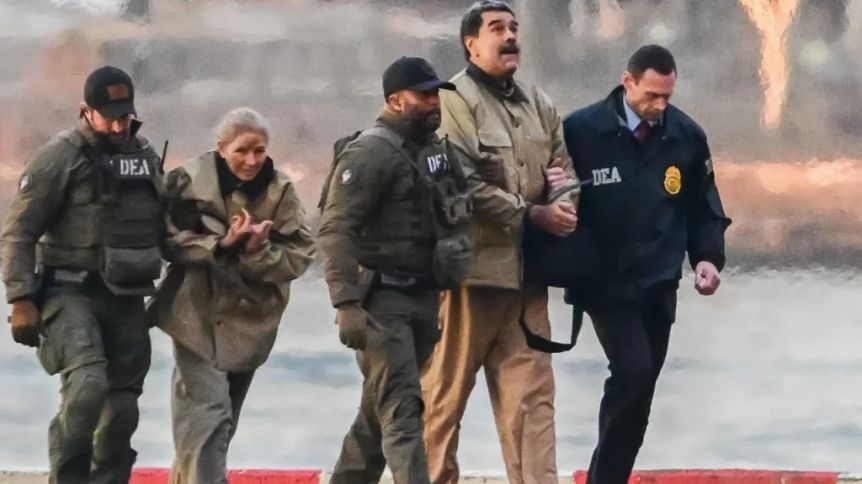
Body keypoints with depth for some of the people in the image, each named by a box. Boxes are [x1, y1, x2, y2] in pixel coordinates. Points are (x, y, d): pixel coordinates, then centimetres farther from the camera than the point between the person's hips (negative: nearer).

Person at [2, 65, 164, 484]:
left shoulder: (145, 156, 11)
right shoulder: (60, 157, -8)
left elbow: (159, 226, 21)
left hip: (126, 296, 6)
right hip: (71, 292, -6)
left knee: (123, 405, 6)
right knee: (87, 384, -25)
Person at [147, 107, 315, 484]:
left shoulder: (279, 192, -1)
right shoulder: (189, 182, -8)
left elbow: (299, 256, -5)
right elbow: (169, 241, -11)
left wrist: (258, 251, -22)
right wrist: (221, 244, -22)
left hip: (249, 322, 4)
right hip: (198, 316, -4)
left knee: (223, 421, 15)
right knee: (207, 412, -17)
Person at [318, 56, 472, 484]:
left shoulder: (436, 149, 14)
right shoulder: (370, 153, -13)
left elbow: (451, 217, 25)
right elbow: (336, 230, -19)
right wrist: (346, 305, -26)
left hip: (424, 296, 8)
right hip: (383, 299, -8)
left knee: (379, 409, 16)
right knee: (401, 408, -14)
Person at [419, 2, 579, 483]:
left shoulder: (539, 104, 16)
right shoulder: (454, 101, -8)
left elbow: (565, 166, 24)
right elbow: (465, 186, -17)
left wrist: (564, 182, 0)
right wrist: (533, 213, -17)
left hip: (527, 269, 7)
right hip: (471, 266, -7)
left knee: (532, 395, 2)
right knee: (446, 392, 2)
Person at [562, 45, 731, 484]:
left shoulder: (687, 136, 2)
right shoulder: (581, 131, -9)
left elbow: (704, 208, 11)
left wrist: (707, 257, -2)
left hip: (660, 287, 4)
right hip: (607, 283, -4)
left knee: (640, 389, 7)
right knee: (632, 373, -19)